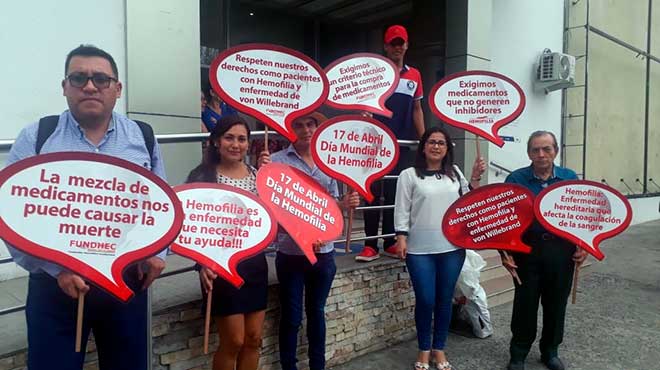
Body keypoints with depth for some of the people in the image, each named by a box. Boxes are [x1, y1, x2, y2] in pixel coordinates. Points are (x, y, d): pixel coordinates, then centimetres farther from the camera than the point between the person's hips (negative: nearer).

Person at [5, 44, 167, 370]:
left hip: (128, 281, 2)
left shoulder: (143, 138, 4)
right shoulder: (35, 138, -2)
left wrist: (157, 251, -4)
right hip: (55, 285, -1)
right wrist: (57, 267, -14)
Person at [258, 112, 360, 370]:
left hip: (324, 251, 4)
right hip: (291, 251, -4)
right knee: (291, 317, 8)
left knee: (317, 313, 19)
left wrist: (346, 203, -6)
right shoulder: (278, 160, -6)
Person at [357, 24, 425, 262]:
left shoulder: (414, 75, 15)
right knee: (374, 193, -3)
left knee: (396, 194, 7)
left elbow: (417, 109, 18)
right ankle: (371, 246, 2)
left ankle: (390, 243, 16)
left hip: (403, 144, 4)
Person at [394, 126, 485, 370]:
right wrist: (401, 238, -9)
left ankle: (439, 349, 26)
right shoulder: (409, 175, -1)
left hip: (452, 248, 3)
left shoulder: (455, 173, 12)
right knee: (425, 301, 0)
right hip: (420, 250, -3)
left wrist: (475, 178, 0)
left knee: (444, 300, 10)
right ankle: (424, 350, 20)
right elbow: (401, 209, -2)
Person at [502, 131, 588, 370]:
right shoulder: (515, 179, -5)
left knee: (556, 304, 13)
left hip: (562, 250, 2)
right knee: (525, 304, 6)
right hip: (527, 249, -2)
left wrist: (583, 245, -1)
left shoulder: (570, 178, 3)